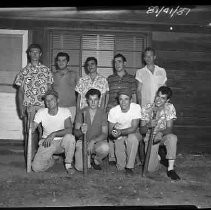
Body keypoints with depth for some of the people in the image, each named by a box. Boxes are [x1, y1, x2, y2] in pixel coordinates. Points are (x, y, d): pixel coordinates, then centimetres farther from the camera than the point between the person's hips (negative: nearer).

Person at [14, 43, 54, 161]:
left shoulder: (46, 70, 9)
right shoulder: (24, 71, 9)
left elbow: (50, 88, 11)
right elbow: (20, 92, 7)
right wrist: (21, 110, 0)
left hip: (43, 106, 0)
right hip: (28, 106, 0)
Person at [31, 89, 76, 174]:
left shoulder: (65, 111, -10)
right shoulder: (41, 112, -5)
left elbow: (69, 130, -23)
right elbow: (31, 129, -7)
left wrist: (53, 134, -33)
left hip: (62, 142, -1)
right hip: (46, 143, 1)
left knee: (70, 137, -37)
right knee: (36, 167, -18)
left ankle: (68, 164, -11)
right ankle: (50, 160, 19)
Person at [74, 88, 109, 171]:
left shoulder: (102, 113, -3)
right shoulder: (81, 113, -2)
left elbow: (104, 134, -8)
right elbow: (76, 132, -4)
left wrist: (93, 141, -25)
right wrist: (81, 131, -29)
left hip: (98, 142, 0)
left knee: (105, 148, -35)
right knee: (80, 167, -20)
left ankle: (96, 160, 0)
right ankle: (89, 159, 17)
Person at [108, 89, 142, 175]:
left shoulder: (136, 107, -19)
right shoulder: (113, 111, -15)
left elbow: (134, 128, -24)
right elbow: (110, 132, -11)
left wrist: (120, 132, -40)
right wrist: (114, 129, -36)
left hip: (133, 134, 0)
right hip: (119, 137, 0)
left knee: (132, 138, -38)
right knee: (120, 167, -15)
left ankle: (129, 166, -20)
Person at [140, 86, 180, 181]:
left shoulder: (169, 107, -12)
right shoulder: (146, 108, -10)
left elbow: (169, 128, -17)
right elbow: (142, 130, -11)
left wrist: (161, 133, -39)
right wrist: (148, 125, -34)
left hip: (163, 135, 0)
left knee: (172, 137, -37)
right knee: (150, 168, -15)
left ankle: (170, 169, -24)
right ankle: (158, 157, 22)